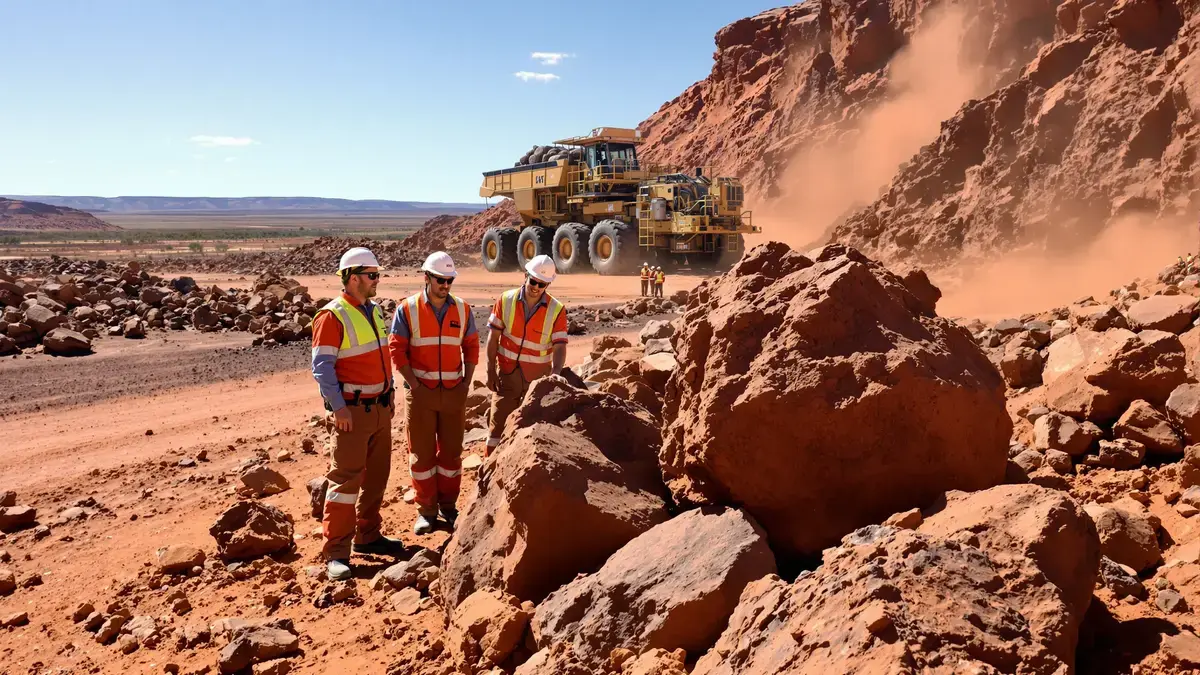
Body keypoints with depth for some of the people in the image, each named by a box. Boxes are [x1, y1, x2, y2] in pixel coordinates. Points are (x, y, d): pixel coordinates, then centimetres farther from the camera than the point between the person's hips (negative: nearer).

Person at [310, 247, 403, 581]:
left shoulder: (373, 311, 12)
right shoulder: (333, 316, -13)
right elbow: (322, 366, -17)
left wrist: (389, 396, 14)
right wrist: (338, 408, -21)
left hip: (380, 408, 8)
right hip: (353, 411, -8)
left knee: (377, 476, 14)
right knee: (346, 478, -6)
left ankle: (368, 536, 27)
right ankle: (335, 553, 0)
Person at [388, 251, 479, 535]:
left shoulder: (462, 309, 5)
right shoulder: (407, 309, -4)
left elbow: (471, 347, 10)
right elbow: (397, 350, -5)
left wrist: (466, 382, 2)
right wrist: (413, 384, -11)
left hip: (454, 392, 3)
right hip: (420, 392, -2)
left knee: (452, 450, 9)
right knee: (422, 452, 4)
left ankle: (448, 505, 22)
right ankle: (426, 509, 15)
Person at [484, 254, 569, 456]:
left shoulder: (556, 310, -11)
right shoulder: (506, 300, -7)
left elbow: (560, 346, -15)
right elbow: (493, 337, -2)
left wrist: (555, 374, -32)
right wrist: (490, 371, -6)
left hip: (539, 377, 0)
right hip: (507, 374, 1)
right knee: (498, 424, 5)